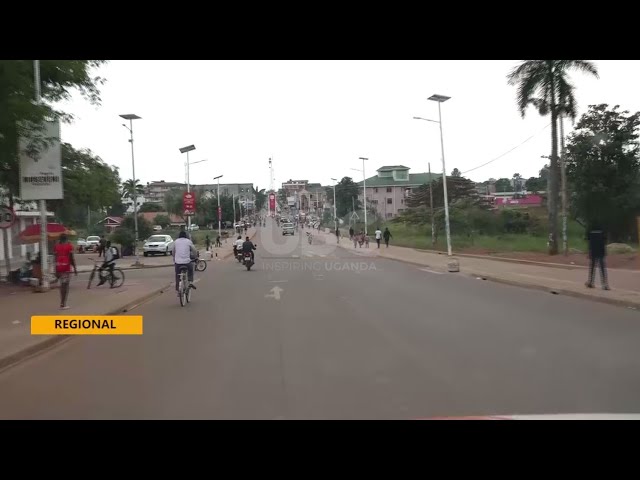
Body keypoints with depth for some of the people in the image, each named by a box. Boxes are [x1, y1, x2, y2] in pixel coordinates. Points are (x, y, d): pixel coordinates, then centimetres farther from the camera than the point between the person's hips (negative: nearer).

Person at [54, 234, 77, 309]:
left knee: (62, 285, 16)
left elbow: (55, 258, 7)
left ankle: (62, 303, 16)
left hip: (58, 267, 4)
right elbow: (71, 258, -7)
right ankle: (63, 304, -3)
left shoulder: (56, 246, 8)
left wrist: (56, 270, 12)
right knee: (65, 285, -1)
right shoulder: (69, 246, -3)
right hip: (66, 267, -4)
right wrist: (75, 268, -1)